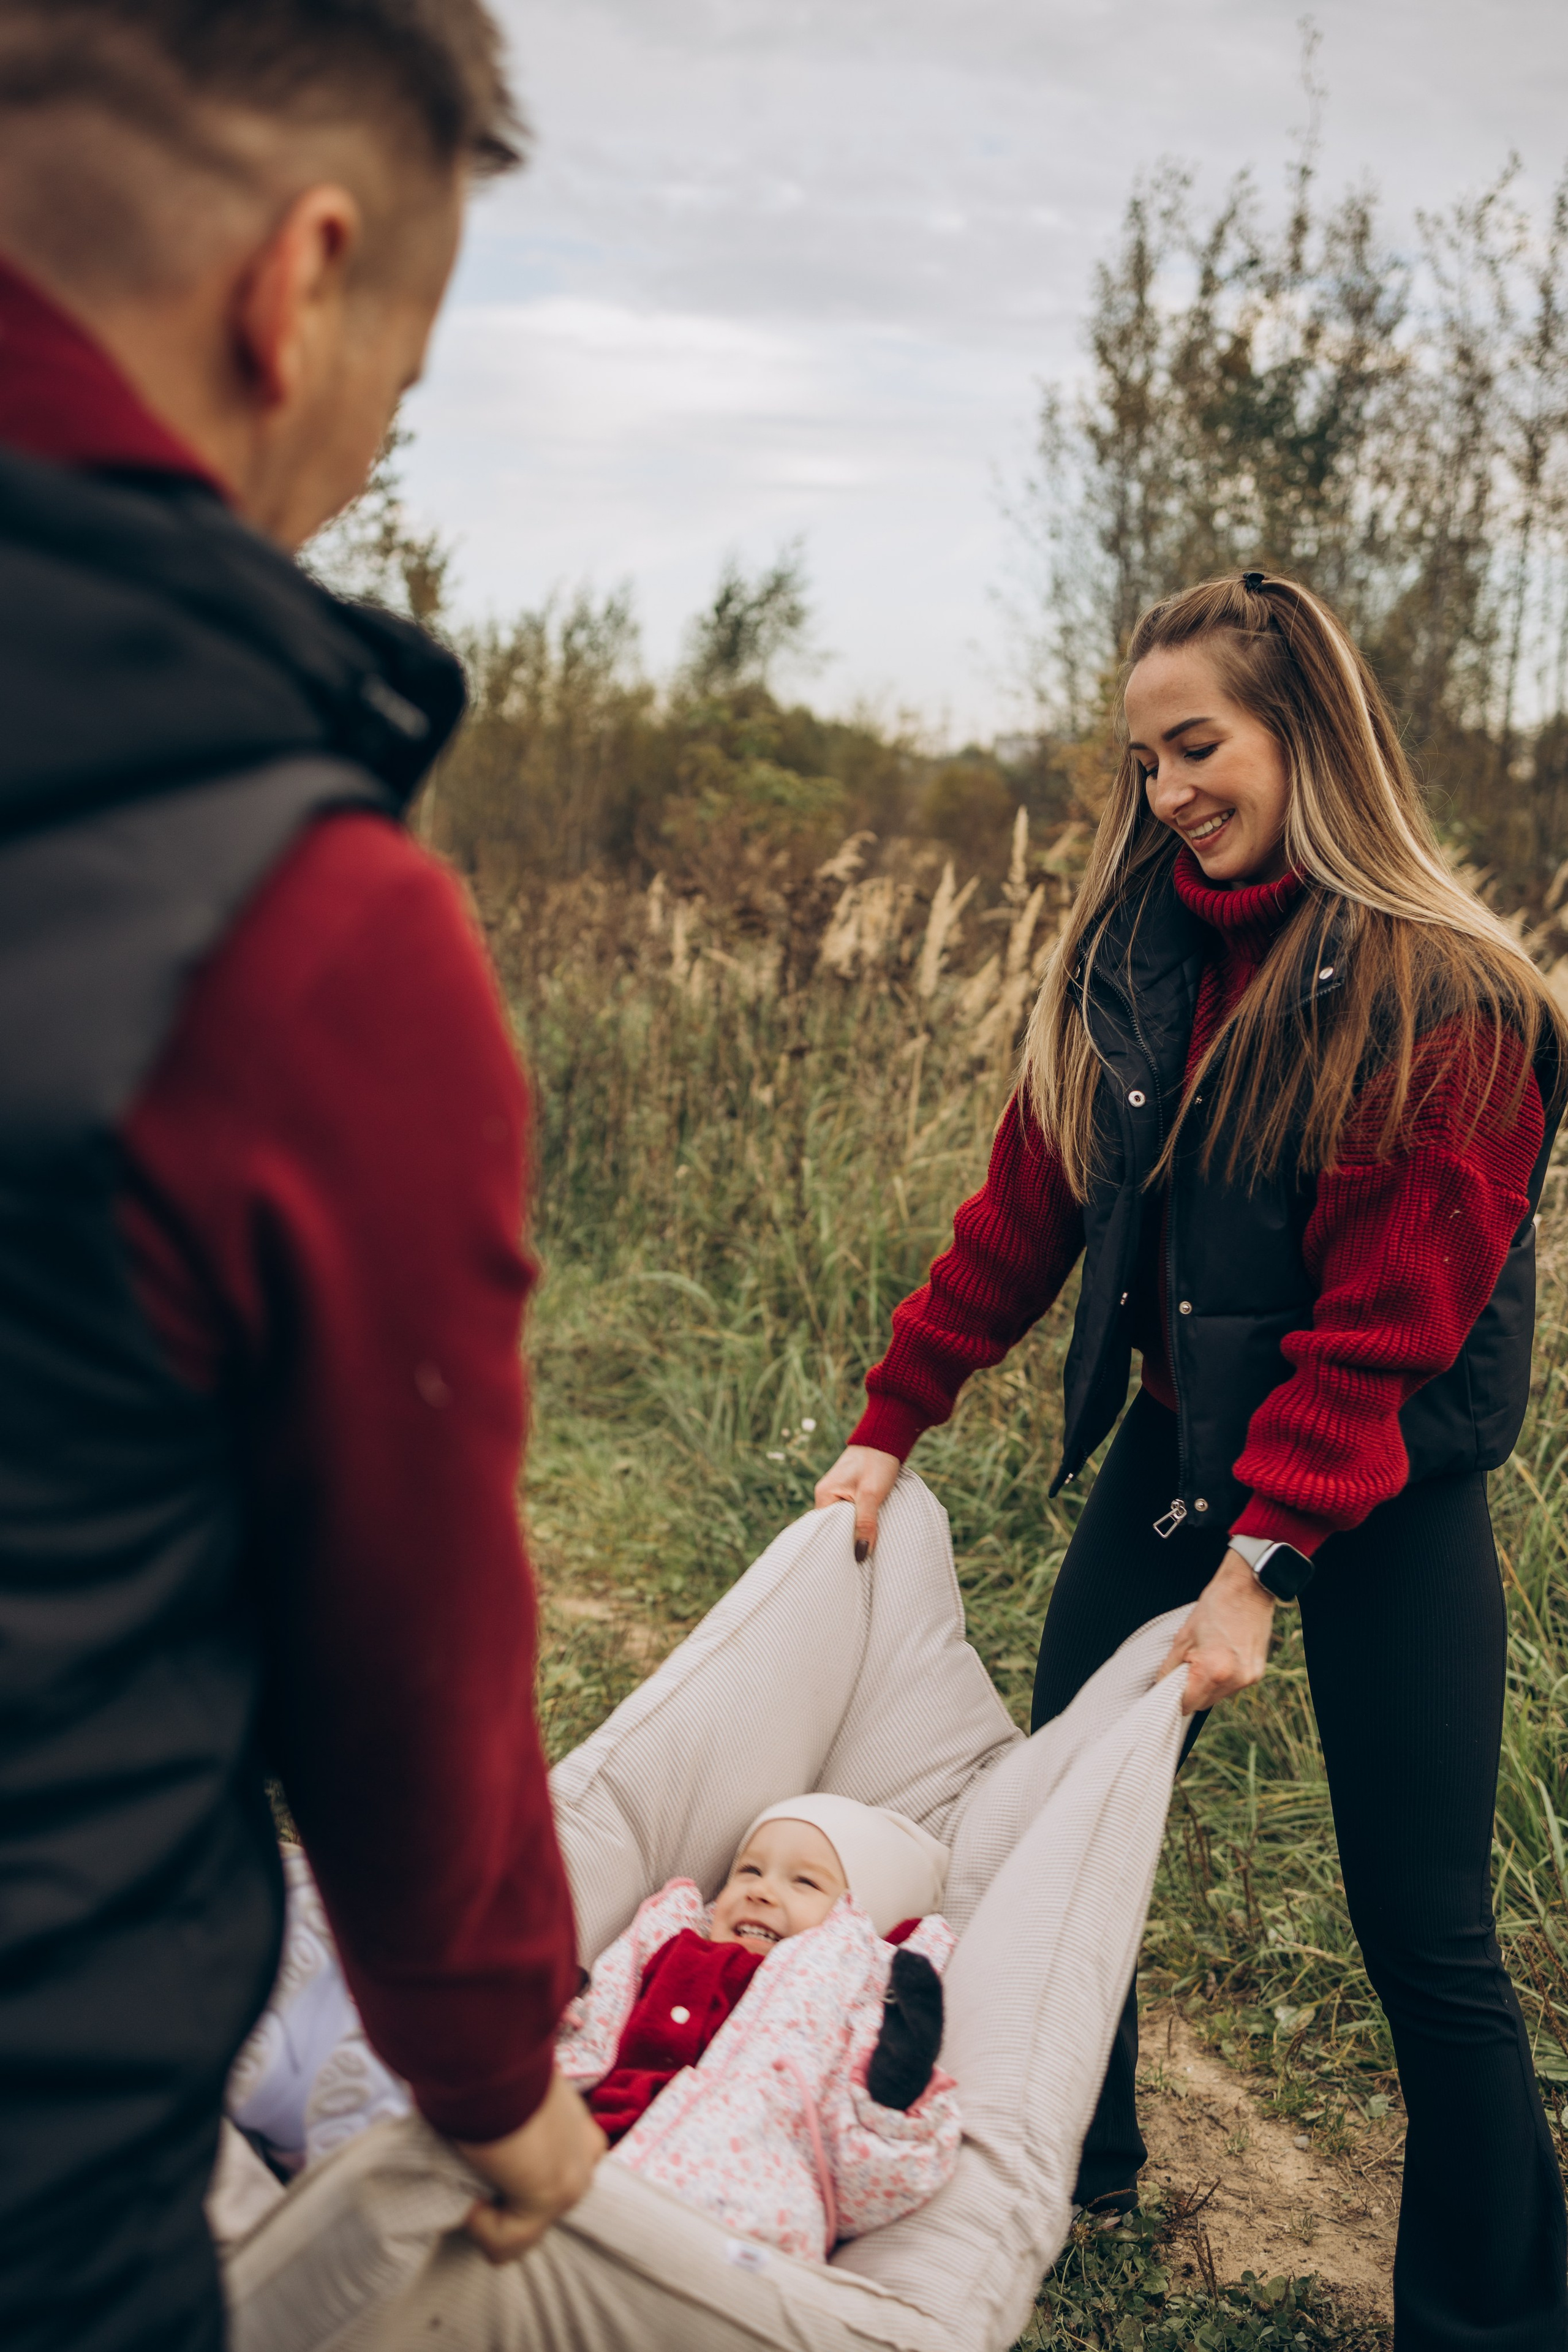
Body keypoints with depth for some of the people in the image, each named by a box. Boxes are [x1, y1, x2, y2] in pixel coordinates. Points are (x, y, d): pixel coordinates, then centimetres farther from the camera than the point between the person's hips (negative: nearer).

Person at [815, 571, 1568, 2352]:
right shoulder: (1129, 958, 0)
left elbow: (1383, 1322, -19)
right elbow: (1024, 1210, 3)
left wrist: (1262, 1561, -22)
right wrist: (889, 1422, 0)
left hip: (1383, 1492, -5)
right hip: (1180, 1437, 6)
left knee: (1422, 1930, 2)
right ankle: (1071, 2160, 39)